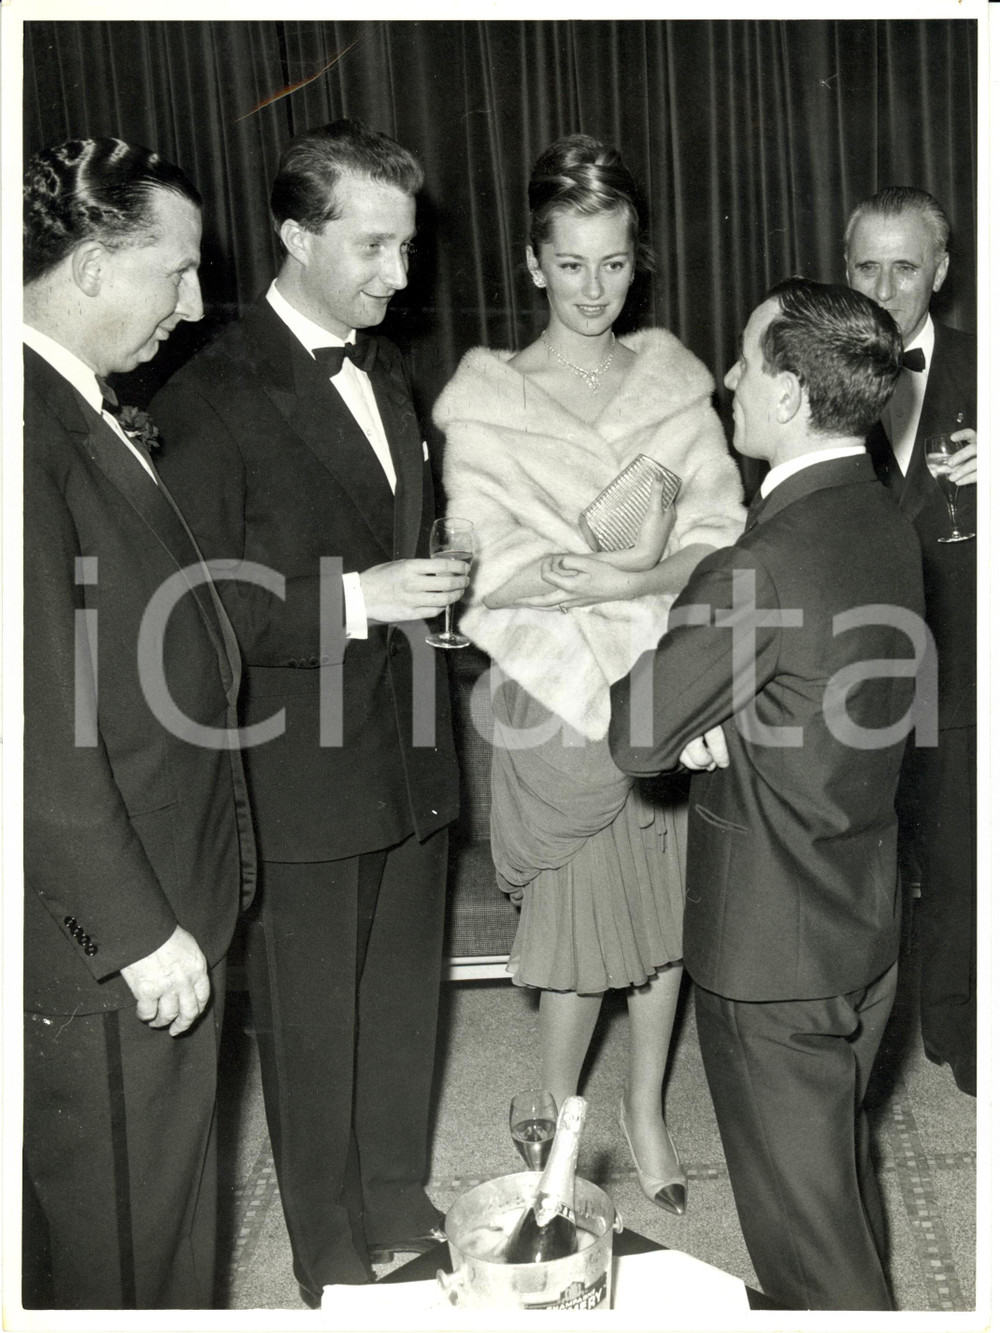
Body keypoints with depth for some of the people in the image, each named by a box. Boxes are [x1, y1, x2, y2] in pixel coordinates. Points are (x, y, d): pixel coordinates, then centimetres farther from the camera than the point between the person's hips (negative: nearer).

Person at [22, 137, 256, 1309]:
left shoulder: (95, 418, 9)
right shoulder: (39, 434, -20)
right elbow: (45, 727, -23)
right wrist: (140, 930, -18)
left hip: (168, 910, 9)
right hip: (103, 947, -9)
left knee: (166, 1207, 24)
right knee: (121, 1251, 10)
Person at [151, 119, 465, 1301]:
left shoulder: (382, 370, 11)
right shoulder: (214, 395, -14)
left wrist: (430, 583, 4)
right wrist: (356, 599, -24)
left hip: (410, 754, 7)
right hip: (304, 773, -7)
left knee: (402, 1005, 20)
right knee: (313, 1026, 11)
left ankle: (400, 1217, 41)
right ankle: (334, 1258, 33)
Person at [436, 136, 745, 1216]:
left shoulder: (673, 376, 5)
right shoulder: (484, 398, -3)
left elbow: (725, 539, -1)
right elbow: (495, 573, -11)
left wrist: (610, 579, -18)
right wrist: (645, 559, -17)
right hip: (561, 695, -3)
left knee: (667, 907, 12)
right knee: (580, 917, 6)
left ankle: (647, 1109, 34)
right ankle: (557, 1117, 31)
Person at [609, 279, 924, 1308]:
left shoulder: (762, 567, -28)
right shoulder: (887, 527, 0)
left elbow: (636, 738, -20)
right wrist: (719, 723, -10)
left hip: (772, 951, -8)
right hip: (866, 927, 9)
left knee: (802, 1211, 11)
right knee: (840, 1165, 29)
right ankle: (861, 1304, 50)